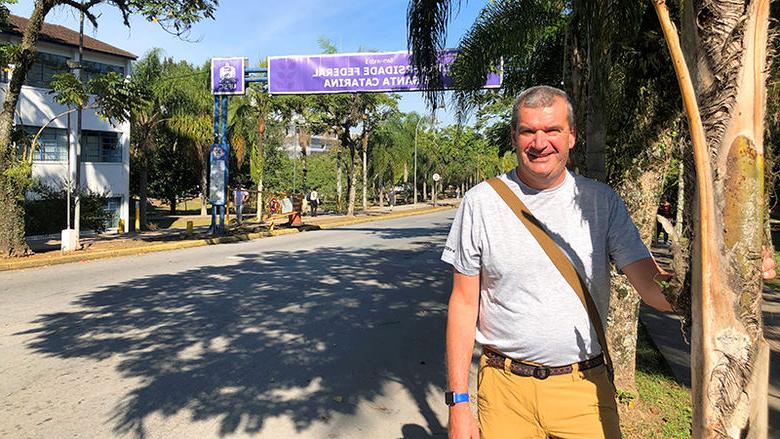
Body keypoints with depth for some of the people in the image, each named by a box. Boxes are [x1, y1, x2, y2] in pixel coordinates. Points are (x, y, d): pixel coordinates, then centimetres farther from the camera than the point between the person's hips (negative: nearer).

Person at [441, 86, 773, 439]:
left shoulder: (602, 202, 0)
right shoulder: (480, 202, -5)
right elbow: (464, 302, -3)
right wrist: (458, 402, -5)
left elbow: (656, 289, -5)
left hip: (584, 384, 1)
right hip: (505, 386, -1)